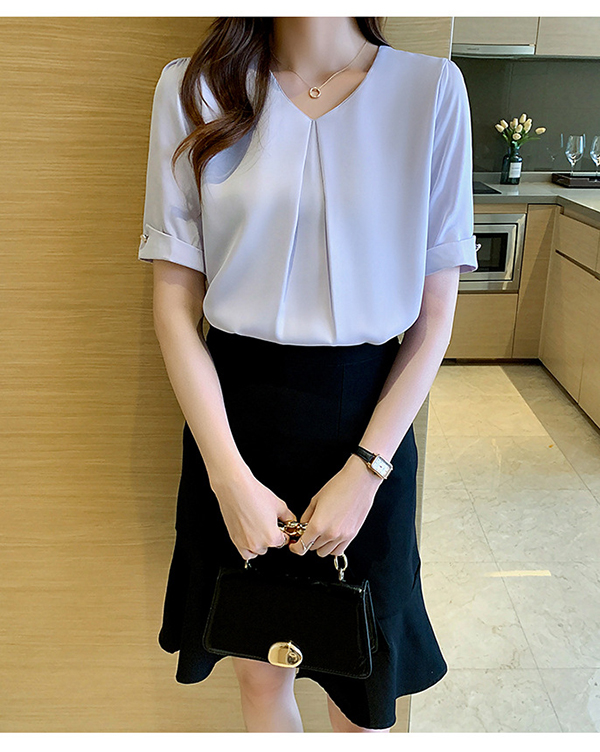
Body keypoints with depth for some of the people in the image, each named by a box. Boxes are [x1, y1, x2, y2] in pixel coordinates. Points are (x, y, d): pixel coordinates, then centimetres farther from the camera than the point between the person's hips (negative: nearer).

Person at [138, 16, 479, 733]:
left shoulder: (433, 88, -4)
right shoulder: (191, 88, -2)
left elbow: (434, 315, -4)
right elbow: (175, 303, -4)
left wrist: (365, 470, -11)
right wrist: (229, 476, -10)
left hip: (367, 416, 0)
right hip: (235, 412, 1)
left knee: (360, 673, 17)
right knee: (260, 666, 19)